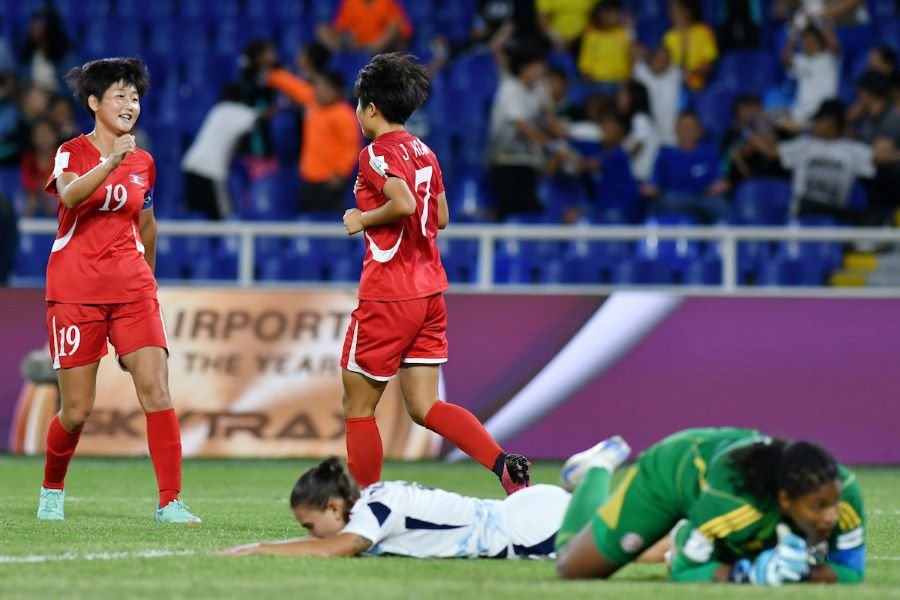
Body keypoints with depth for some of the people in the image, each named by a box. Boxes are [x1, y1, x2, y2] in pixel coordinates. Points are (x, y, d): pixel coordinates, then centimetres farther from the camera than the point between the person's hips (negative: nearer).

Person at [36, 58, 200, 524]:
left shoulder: (143, 162, 9)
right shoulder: (72, 153, -4)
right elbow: (70, 195, -27)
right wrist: (111, 162, -42)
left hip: (131, 289, 3)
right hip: (75, 290, -3)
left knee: (157, 393, -13)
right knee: (77, 411, 0)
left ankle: (170, 503, -12)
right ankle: (51, 491, 26)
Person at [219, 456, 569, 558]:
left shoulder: (380, 506, -19)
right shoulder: (375, 499, 8)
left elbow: (332, 549, -34)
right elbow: (329, 544, 17)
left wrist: (259, 550, -27)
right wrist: (256, 548, 3)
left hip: (524, 526, -8)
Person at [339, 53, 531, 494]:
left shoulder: (378, 153, -12)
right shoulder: (423, 152, 14)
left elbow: (404, 204, -27)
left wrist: (362, 220, -11)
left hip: (388, 296, -8)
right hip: (429, 290, 8)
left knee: (357, 406, 4)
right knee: (424, 406, 7)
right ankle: (505, 465, -12)